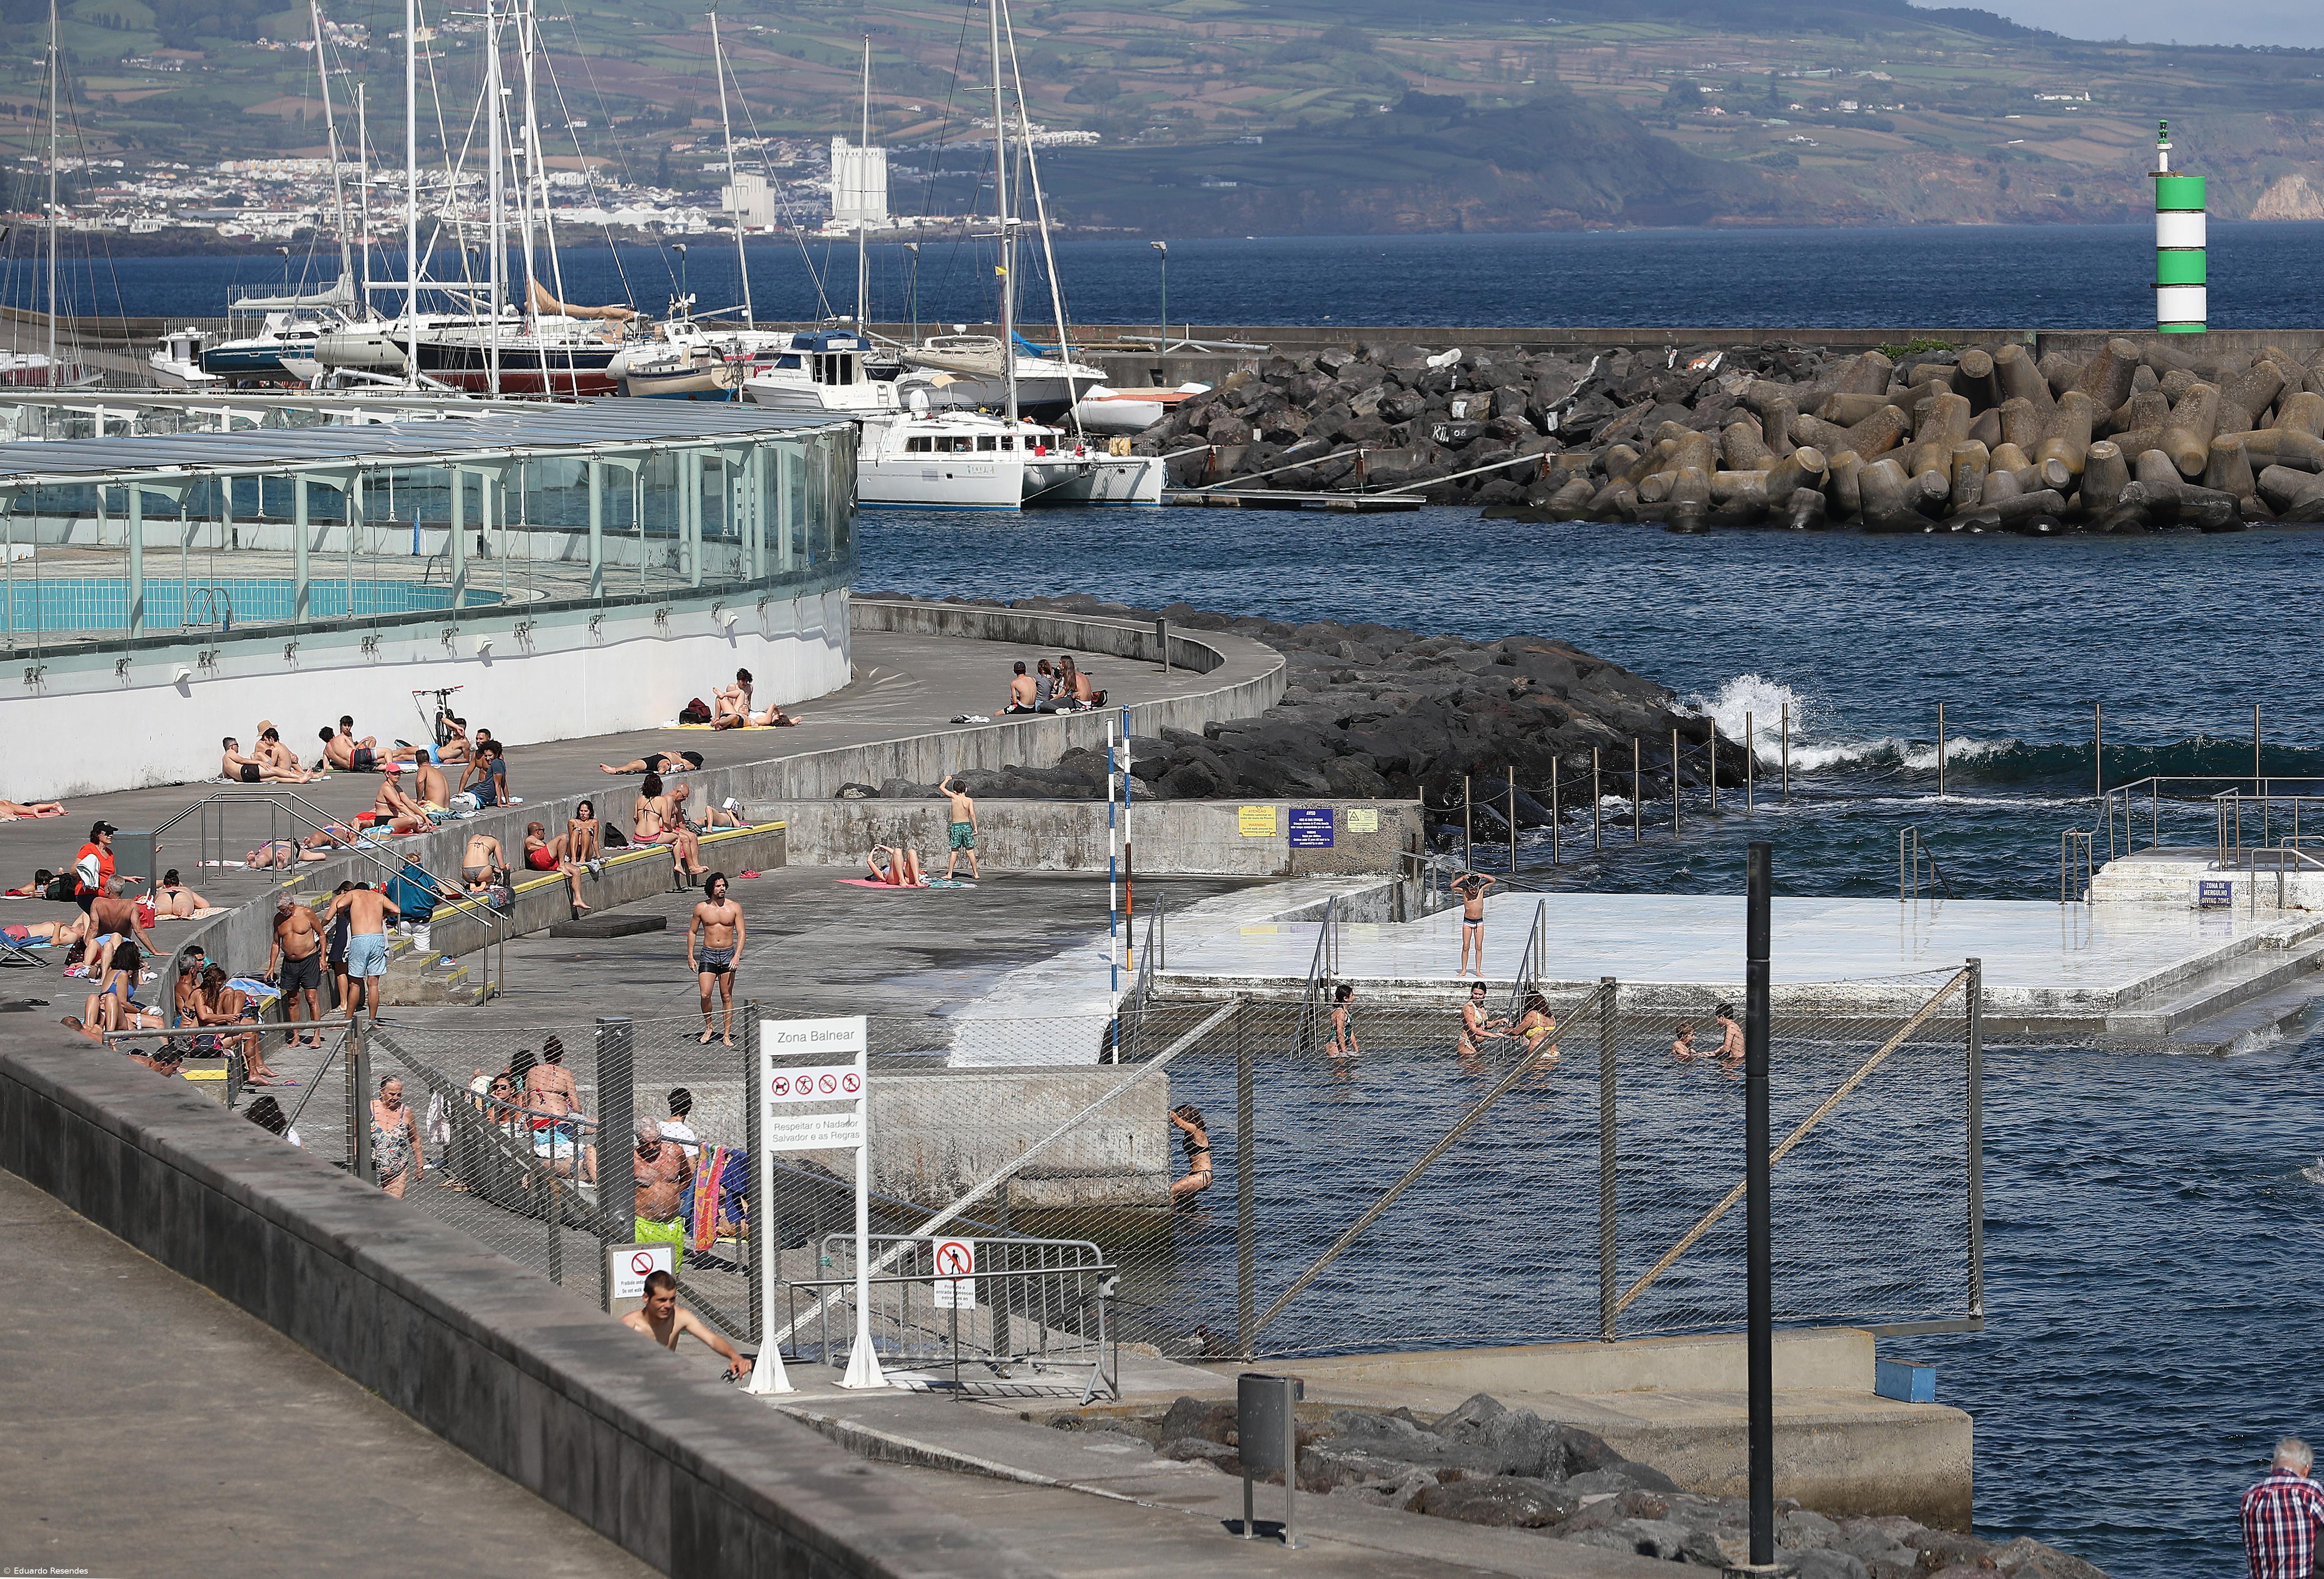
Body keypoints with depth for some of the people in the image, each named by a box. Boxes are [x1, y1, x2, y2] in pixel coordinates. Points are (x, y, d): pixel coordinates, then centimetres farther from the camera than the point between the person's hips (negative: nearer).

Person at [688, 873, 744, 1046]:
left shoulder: (734, 908, -1)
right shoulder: (701, 908, 1)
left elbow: (741, 933, -2)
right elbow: (692, 932, 10)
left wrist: (737, 956, -14)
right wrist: (690, 957, 4)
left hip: (728, 954, 0)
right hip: (708, 955, 0)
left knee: (727, 997, 3)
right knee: (705, 995, -11)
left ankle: (727, 1035, 10)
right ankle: (708, 1027, 12)